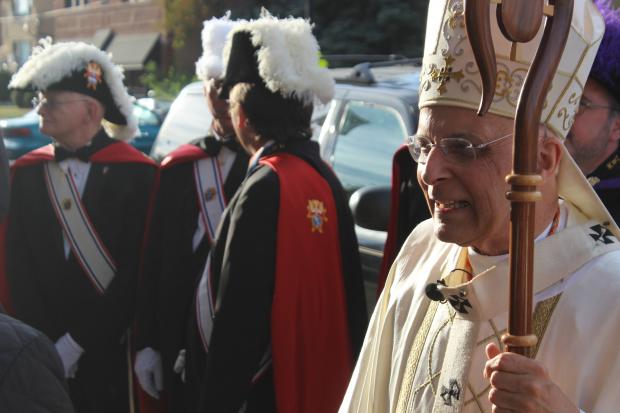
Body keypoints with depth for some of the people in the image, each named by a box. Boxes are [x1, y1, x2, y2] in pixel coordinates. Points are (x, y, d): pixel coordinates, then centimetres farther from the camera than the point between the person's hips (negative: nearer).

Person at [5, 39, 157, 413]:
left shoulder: (136, 173, -8)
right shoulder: (27, 173, 5)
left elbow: (138, 270, -11)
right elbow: (19, 267, 2)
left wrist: (78, 341, -11)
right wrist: (45, 343, -8)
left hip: (116, 351, -3)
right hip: (47, 355, 3)